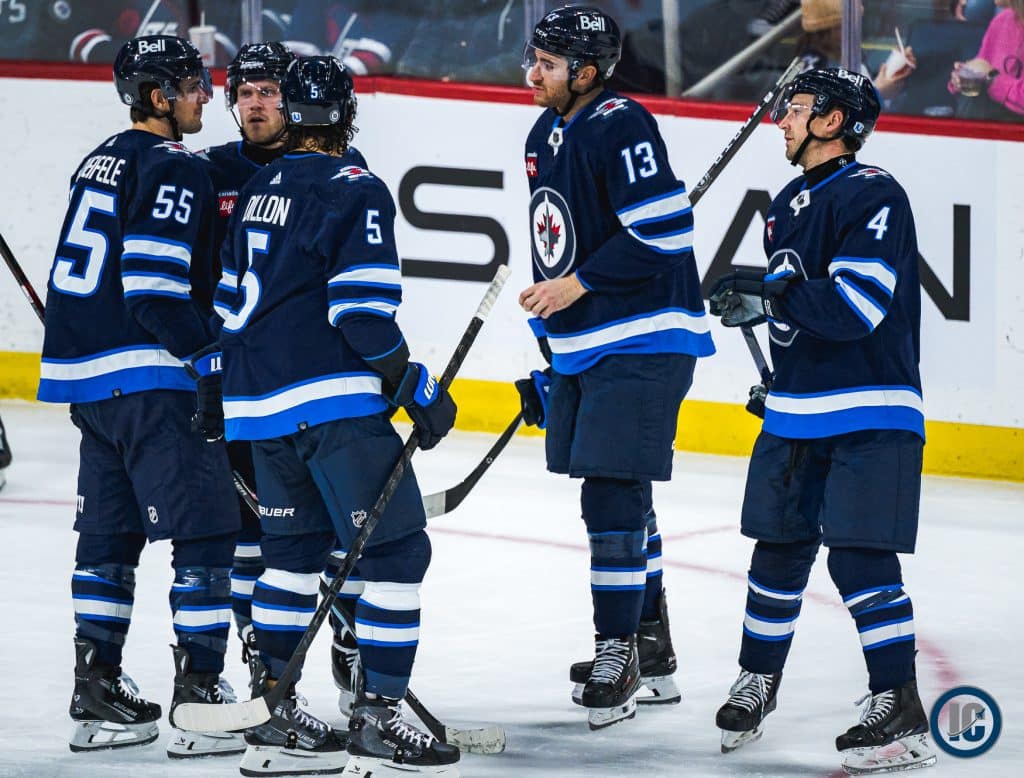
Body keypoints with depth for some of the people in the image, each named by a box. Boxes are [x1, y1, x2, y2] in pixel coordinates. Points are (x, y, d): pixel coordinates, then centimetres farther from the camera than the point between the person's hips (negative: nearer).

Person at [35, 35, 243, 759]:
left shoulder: (104, 161, 18)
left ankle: (96, 694, 16)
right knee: (205, 529, -6)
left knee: (110, 531, 14)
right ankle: (199, 693, -11)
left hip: (86, 378, 10)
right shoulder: (172, 169, -12)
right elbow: (154, 284, -21)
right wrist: (209, 363, -18)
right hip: (148, 380, -10)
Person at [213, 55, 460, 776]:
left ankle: (272, 713, 19)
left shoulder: (257, 192, 15)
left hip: (261, 405, 8)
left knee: (296, 549, 19)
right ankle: (377, 718, -9)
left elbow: (231, 304, 21)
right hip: (334, 402, -8)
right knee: (395, 549, -4)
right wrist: (420, 392, -8)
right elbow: (363, 314, -16)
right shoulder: (354, 191, -9)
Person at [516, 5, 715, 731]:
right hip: (584, 345, 10)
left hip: (645, 343, -10)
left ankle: (618, 654, -5)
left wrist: (580, 284, -19)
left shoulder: (621, 127, -16)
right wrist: (549, 344, 23)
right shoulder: (545, 138, 13)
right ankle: (653, 652, 25)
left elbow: (664, 230, -23)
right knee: (622, 502, 15)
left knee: (613, 494, -12)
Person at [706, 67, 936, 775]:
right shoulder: (789, 205, 15)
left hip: (871, 417, -8)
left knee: (860, 557, -13)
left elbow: (858, 303, -23)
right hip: (797, 413, 8)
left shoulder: (873, 196, -13)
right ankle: (758, 682, 29)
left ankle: (901, 712, -10)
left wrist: (769, 296, -22)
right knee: (778, 550, 13)